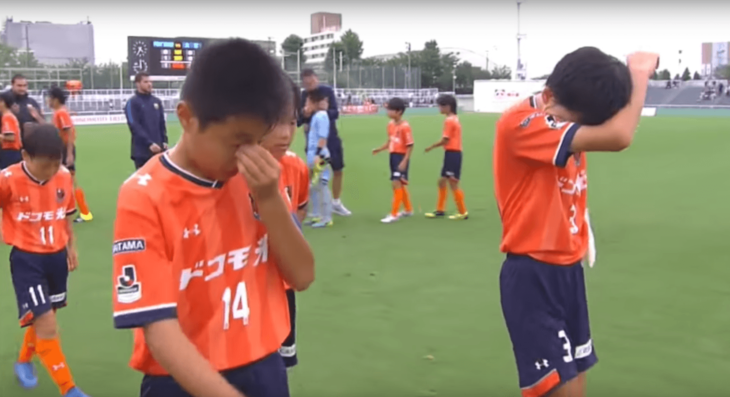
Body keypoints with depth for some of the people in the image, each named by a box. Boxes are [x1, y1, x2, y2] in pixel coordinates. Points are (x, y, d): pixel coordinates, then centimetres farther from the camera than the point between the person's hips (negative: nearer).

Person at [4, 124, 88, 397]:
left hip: (57, 256, 5)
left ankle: (23, 361, 49)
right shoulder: (8, 180, -19)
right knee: (46, 325, -8)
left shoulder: (64, 177, -6)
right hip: (26, 259, -5)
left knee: (43, 317, 20)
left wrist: (71, 247, 16)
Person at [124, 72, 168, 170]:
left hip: (158, 149, 6)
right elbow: (134, 126, -13)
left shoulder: (157, 101, 14)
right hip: (142, 150, -5)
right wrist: (149, 143, -19)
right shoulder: (132, 102, -5)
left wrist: (164, 141, 3)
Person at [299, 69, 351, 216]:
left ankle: (336, 203, 27)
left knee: (338, 170, 10)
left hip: (331, 138, 2)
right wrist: (304, 113, -28)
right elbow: (298, 120, -6)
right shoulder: (303, 95, -7)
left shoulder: (328, 91, -7)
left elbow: (335, 113, -12)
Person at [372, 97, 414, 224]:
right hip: (393, 156, 9)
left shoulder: (405, 126, -17)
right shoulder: (390, 124, 7)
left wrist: (404, 161, -22)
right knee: (399, 184, 16)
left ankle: (394, 214, -5)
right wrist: (379, 149, 3)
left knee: (396, 184, -10)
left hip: (401, 157, -9)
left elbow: (410, 145, -17)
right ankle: (408, 209, 32)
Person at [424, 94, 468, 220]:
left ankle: (463, 212, 5)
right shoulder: (455, 119, 16)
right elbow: (451, 139, 11)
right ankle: (440, 210, 23)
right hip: (453, 153, 10)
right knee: (442, 181, 16)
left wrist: (431, 147, -6)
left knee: (453, 184, -3)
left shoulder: (449, 121, -14)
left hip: (452, 154, -10)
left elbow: (445, 140, -18)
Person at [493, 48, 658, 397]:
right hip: (533, 275, -8)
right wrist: (640, 72, -18)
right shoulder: (520, 123, -23)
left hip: (569, 269, 8)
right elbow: (618, 136, -30)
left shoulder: (569, 118, 6)